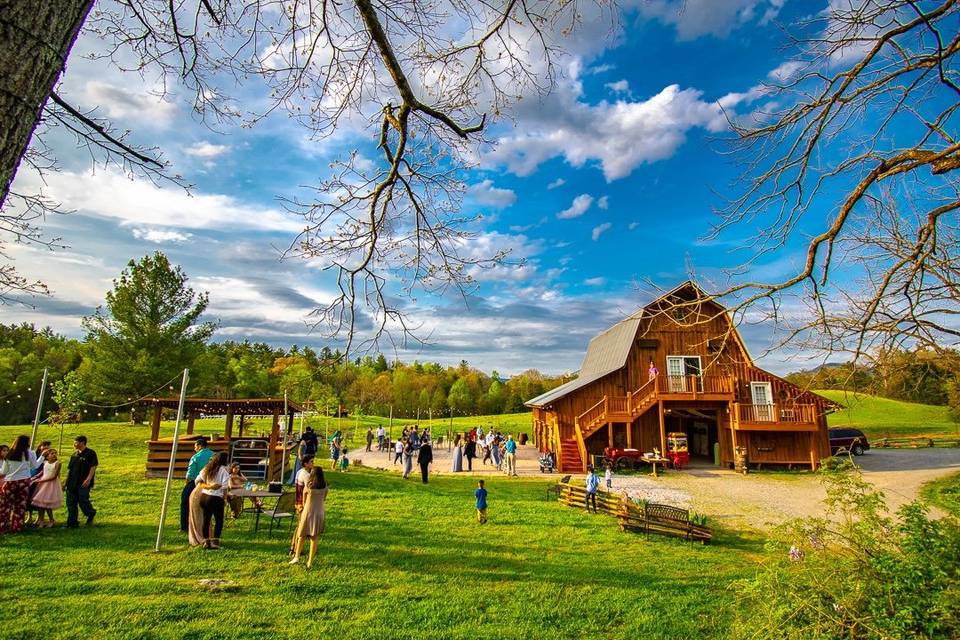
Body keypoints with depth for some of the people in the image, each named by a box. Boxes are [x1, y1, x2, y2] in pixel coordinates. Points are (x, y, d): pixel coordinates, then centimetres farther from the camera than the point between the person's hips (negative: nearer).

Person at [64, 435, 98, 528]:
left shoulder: (90, 453, -6)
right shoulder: (74, 455, 15)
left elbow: (93, 467, -12)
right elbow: (69, 469, 20)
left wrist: (88, 479, -20)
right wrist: (66, 482, 15)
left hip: (83, 484, -7)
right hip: (72, 484, 7)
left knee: (83, 502, -6)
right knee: (71, 504, 7)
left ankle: (91, 514, 21)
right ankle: (72, 523, 14)